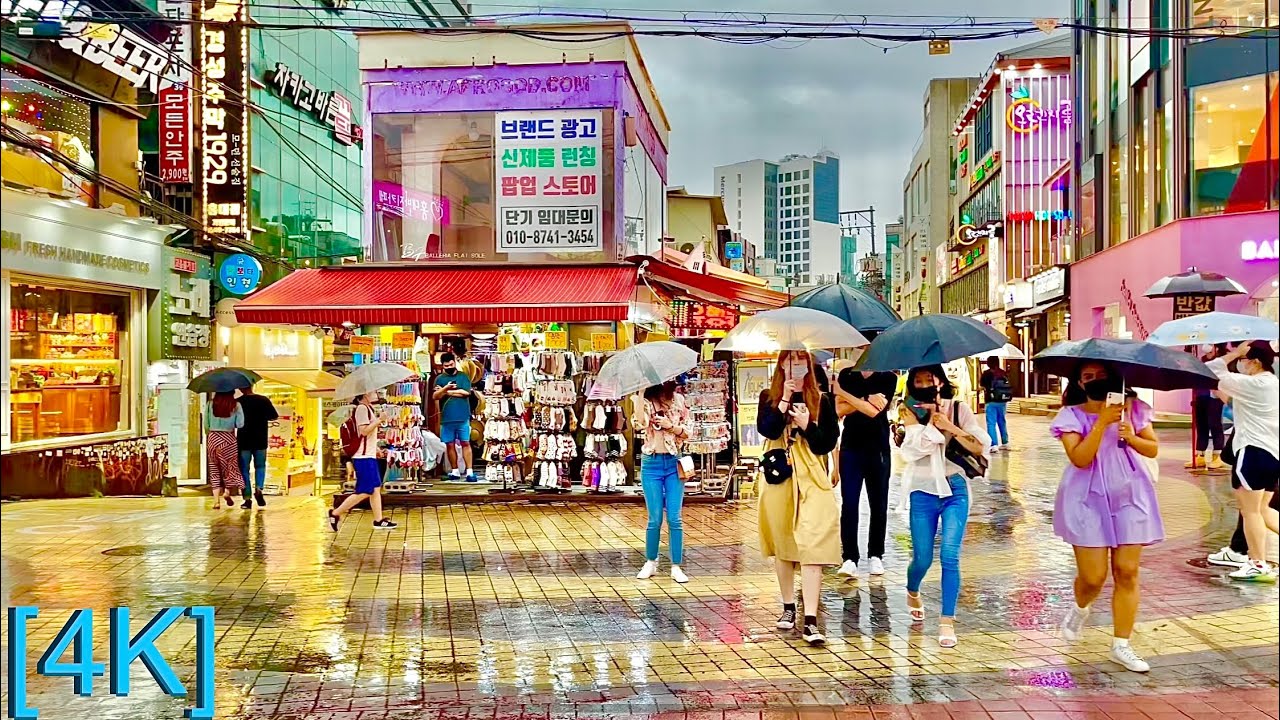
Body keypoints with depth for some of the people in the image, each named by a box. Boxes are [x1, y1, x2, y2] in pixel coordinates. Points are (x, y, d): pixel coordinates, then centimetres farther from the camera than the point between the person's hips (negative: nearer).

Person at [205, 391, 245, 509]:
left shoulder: (210, 404, -1)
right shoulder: (236, 405, -6)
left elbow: (206, 425, 2)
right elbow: (240, 424, -7)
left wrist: (208, 436, 16)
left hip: (213, 438, 2)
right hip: (228, 439, -1)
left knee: (214, 469, 8)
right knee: (230, 465, 16)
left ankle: (216, 500, 3)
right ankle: (227, 491, -3)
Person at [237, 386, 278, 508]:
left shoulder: (238, 402, -8)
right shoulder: (264, 400, -3)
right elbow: (275, 416, 4)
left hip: (244, 441, -1)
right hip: (260, 441, 1)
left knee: (244, 469, 9)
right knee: (260, 466, 20)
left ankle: (247, 499, 5)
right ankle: (258, 488, -3)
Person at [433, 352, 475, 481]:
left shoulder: (463, 376, 5)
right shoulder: (439, 378, 8)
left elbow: (466, 392, -9)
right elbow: (435, 396, -3)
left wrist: (447, 392, -5)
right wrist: (446, 388, -21)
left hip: (463, 417, -2)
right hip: (447, 418, 2)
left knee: (465, 443, -3)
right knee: (450, 445, 7)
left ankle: (469, 471, -4)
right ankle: (455, 471, 16)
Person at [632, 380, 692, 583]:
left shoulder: (678, 400, 6)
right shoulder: (646, 400, -1)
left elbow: (687, 431, 6)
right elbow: (638, 423, -21)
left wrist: (671, 425, -12)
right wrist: (641, 392, -21)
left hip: (674, 462, 1)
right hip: (651, 462, -1)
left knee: (674, 518, -1)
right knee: (655, 518, 1)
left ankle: (676, 567, 6)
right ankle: (650, 562, 18)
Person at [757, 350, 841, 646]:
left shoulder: (821, 400, 5)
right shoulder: (769, 397, 7)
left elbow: (829, 443, 2)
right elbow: (766, 429, -10)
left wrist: (807, 425, -12)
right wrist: (784, 400, -15)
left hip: (811, 479, -2)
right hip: (778, 477, 2)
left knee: (812, 547, -12)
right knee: (782, 545, 12)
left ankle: (810, 621, -14)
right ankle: (788, 607, 28)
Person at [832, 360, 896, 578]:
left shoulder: (888, 377, -2)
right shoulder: (846, 375, 5)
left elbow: (874, 411, -15)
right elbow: (839, 409, -4)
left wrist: (843, 392, -14)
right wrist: (865, 400, -17)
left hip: (878, 449, -1)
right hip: (850, 447, 1)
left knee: (878, 504, 7)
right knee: (849, 504, -5)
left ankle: (875, 555, 18)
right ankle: (850, 557, -4)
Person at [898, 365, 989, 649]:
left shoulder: (958, 409, 1)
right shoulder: (910, 414, 0)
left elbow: (982, 447, -5)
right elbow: (911, 451, -14)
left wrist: (950, 427, -15)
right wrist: (931, 421, -17)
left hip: (955, 489, 0)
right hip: (923, 492, 0)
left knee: (949, 556, -10)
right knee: (923, 558, 6)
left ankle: (947, 621, -3)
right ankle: (912, 593, 40)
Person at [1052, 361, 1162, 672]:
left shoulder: (1132, 408, 5)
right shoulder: (1072, 415, -4)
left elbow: (1153, 449, 9)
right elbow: (1079, 458, -16)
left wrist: (1132, 438, -12)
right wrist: (1102, 422, -22)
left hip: (1129, 498, 3)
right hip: (1089, 500, -2)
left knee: (1127, 572, 1)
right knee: (1093, 577, -4)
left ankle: (1121, 645, 12)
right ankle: (1080, 608, 33)